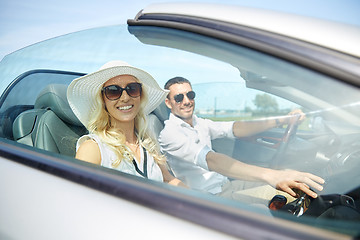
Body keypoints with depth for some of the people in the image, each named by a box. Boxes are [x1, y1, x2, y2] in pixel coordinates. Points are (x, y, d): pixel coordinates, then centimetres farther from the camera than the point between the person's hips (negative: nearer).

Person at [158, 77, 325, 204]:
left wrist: (279, 121, -16)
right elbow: (209, 159, -33)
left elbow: (233, 129, 0)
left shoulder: (200, 124, 11)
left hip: (226, 184, 8)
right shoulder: (168, 134, -17)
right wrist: (270, 175, -45)